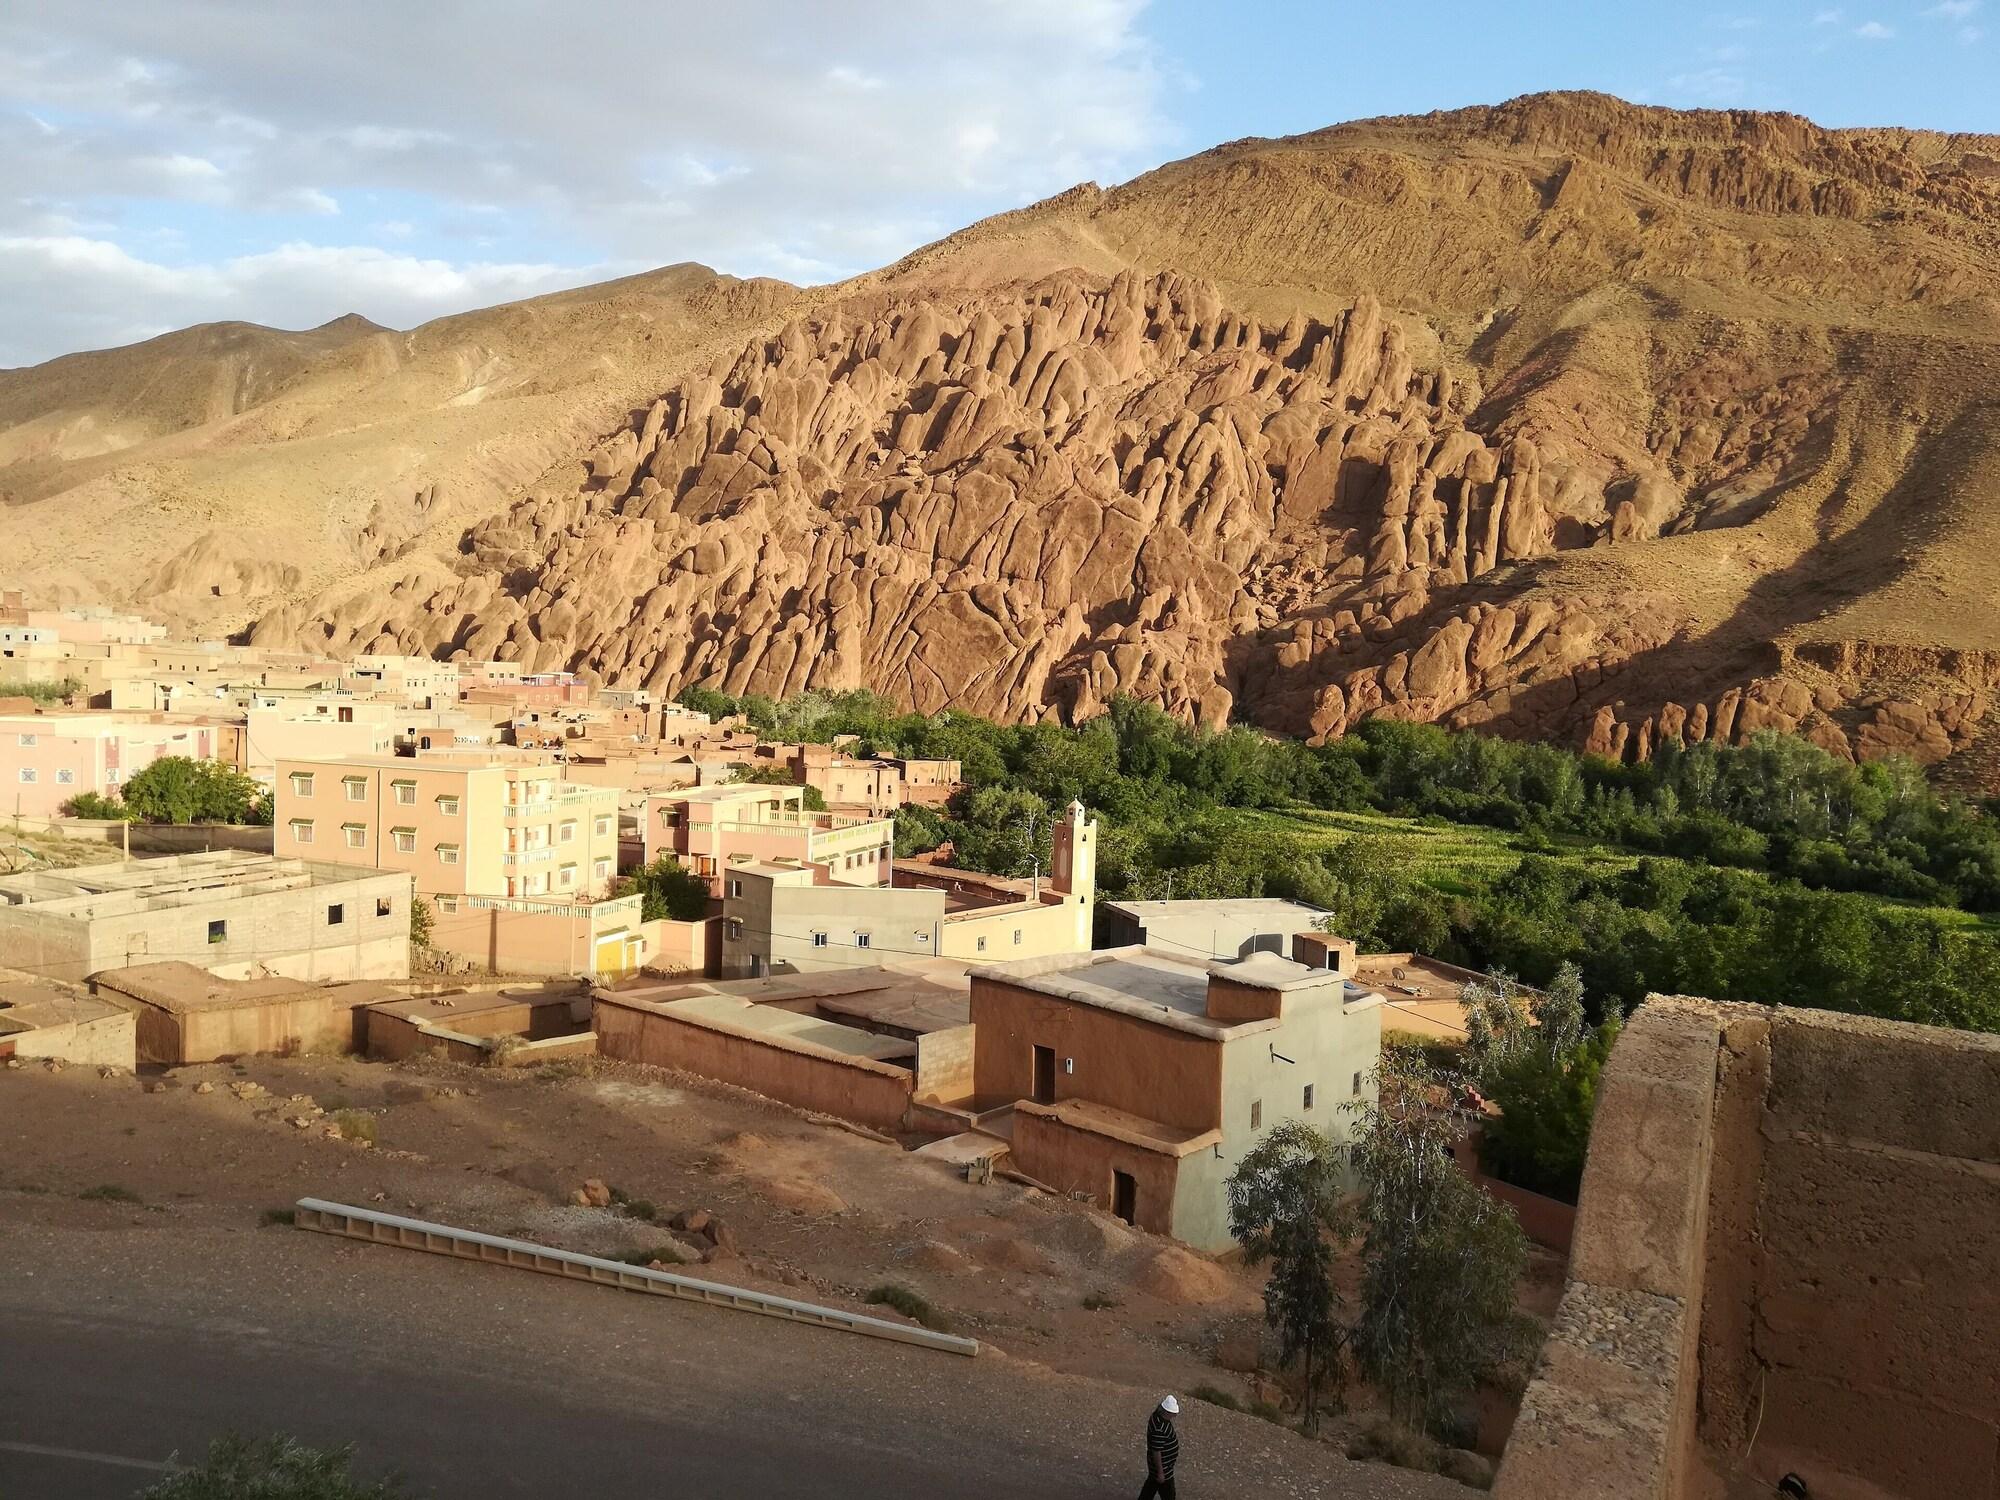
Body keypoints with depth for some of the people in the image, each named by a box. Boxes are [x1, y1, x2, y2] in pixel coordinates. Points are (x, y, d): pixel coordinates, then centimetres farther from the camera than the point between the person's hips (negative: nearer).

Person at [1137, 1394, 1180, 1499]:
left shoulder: (1158, 1415, -8)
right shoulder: (1159, 1429, -36)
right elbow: (1156, 1452, -28)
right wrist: (1160, 1472, -20)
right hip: (1162, 1466, -9)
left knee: (1152, 1484, 27)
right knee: (1168, 1494, 10)